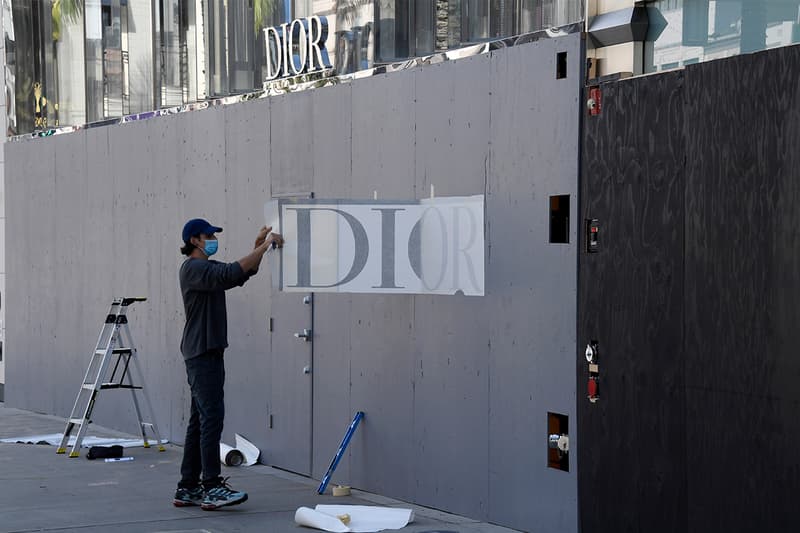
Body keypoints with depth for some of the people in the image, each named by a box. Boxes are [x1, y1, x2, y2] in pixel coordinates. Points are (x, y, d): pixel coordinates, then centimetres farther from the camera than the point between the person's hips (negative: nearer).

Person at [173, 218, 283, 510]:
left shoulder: (207, 268, 18)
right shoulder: (193, 268, -12)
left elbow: (243, 274, 16)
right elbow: (232, 274, -26)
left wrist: (259, 246, 2)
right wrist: (264, 246, -24)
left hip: (208, 352, 10)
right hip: (201, 353, -10)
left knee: (200, 419, 9)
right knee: (212, 417, -12)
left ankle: (187, 488, 10)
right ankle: (211, 488, -13)